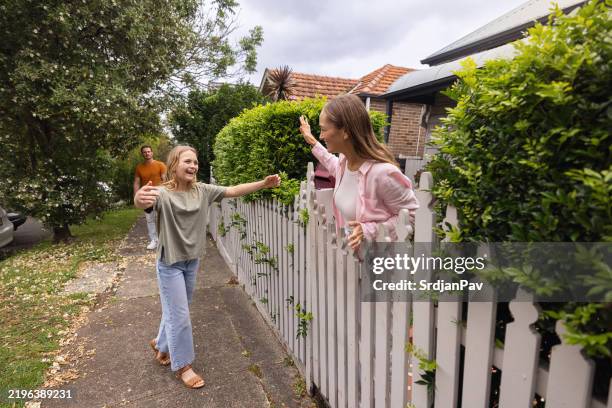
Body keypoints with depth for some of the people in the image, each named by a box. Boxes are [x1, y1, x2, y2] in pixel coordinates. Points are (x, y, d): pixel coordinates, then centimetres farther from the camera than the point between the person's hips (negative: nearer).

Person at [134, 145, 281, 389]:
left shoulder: (202, 190, -4)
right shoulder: (163, 193, -19)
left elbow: (232, 191, -9)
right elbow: (144, 203, -40)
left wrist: (263, 184, -18)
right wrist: (139, 198, -66)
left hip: (192, 261, 5)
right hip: (170, 263, -5)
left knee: (177, 311, 22)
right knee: (179, 316, 5)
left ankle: (161, 344, 49)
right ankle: (182, 365, 26)